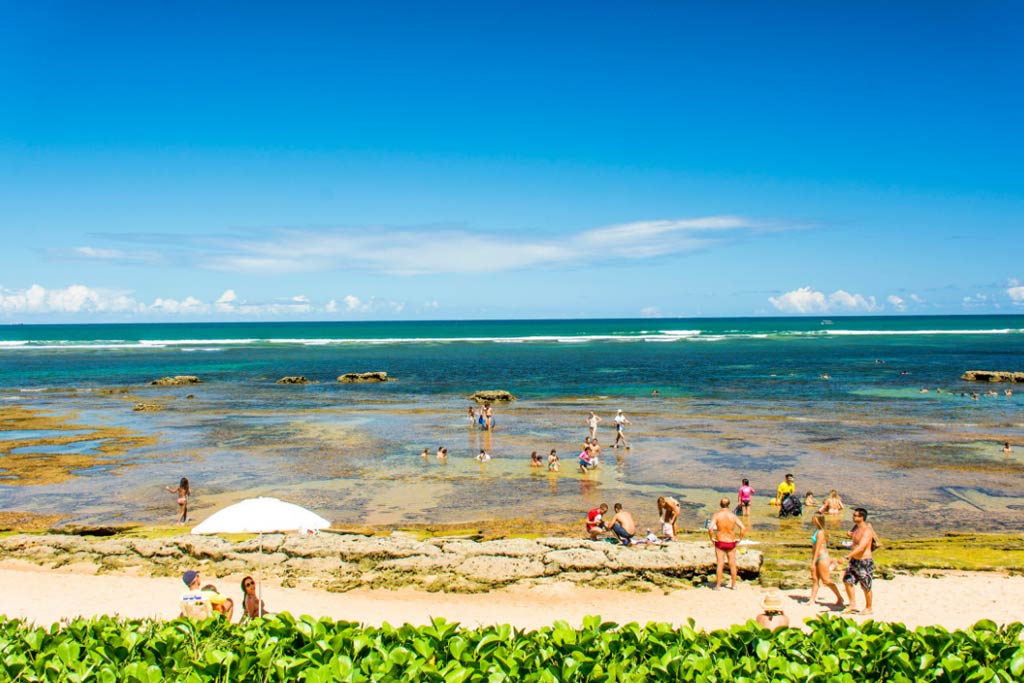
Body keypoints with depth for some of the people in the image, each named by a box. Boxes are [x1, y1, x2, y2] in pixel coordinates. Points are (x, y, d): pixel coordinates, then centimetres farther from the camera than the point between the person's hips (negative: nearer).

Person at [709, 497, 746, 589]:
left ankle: (718, 585, 5)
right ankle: (734, 584, 22)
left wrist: (711, 538, -7)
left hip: (720, 542, -2)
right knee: (732, 564, 14)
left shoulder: (716, 515, -10)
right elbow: (743, 528, -13)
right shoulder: (733, 516, -4)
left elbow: (710, 528, -21)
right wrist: (740, 538, -1)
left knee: (720, 564, 3)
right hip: (731, 543, 2)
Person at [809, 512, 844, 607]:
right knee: (814, 579, 8)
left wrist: (813, 563, -19)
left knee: (826, 580, 0)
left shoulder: (820, 532, -19)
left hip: (822, 558, -9)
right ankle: (812, 601, 9)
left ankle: (839, 598, 15)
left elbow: (818, 548, -20)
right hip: (817, 558, 9)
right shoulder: (817, 530, 9)